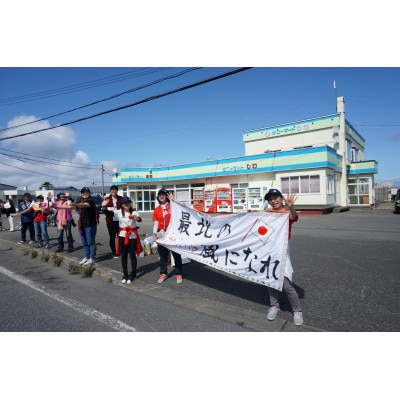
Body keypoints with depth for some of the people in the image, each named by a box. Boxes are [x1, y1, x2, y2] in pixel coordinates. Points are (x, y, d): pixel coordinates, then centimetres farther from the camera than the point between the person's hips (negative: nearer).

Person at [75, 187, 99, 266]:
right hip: (82, 225, 7)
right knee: (84, 243, 14)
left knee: (91, 242, 0)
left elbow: (85, 205, -34)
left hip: (90, 225, -7)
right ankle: (86, 257, 25)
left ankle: (92, 258, 9)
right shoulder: (80, 201, 12)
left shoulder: (91, 201, -11)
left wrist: (76, 205, -50)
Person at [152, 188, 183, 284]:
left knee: (176, 254, 4)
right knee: (163, 255, 11)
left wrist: (172, 200, -22)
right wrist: (154, 234, -4)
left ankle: (179, 274, 14)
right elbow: (156, 223, 5)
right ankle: (163, 274, 23)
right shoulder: (156, 210, 5)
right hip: (162, 234, 3)